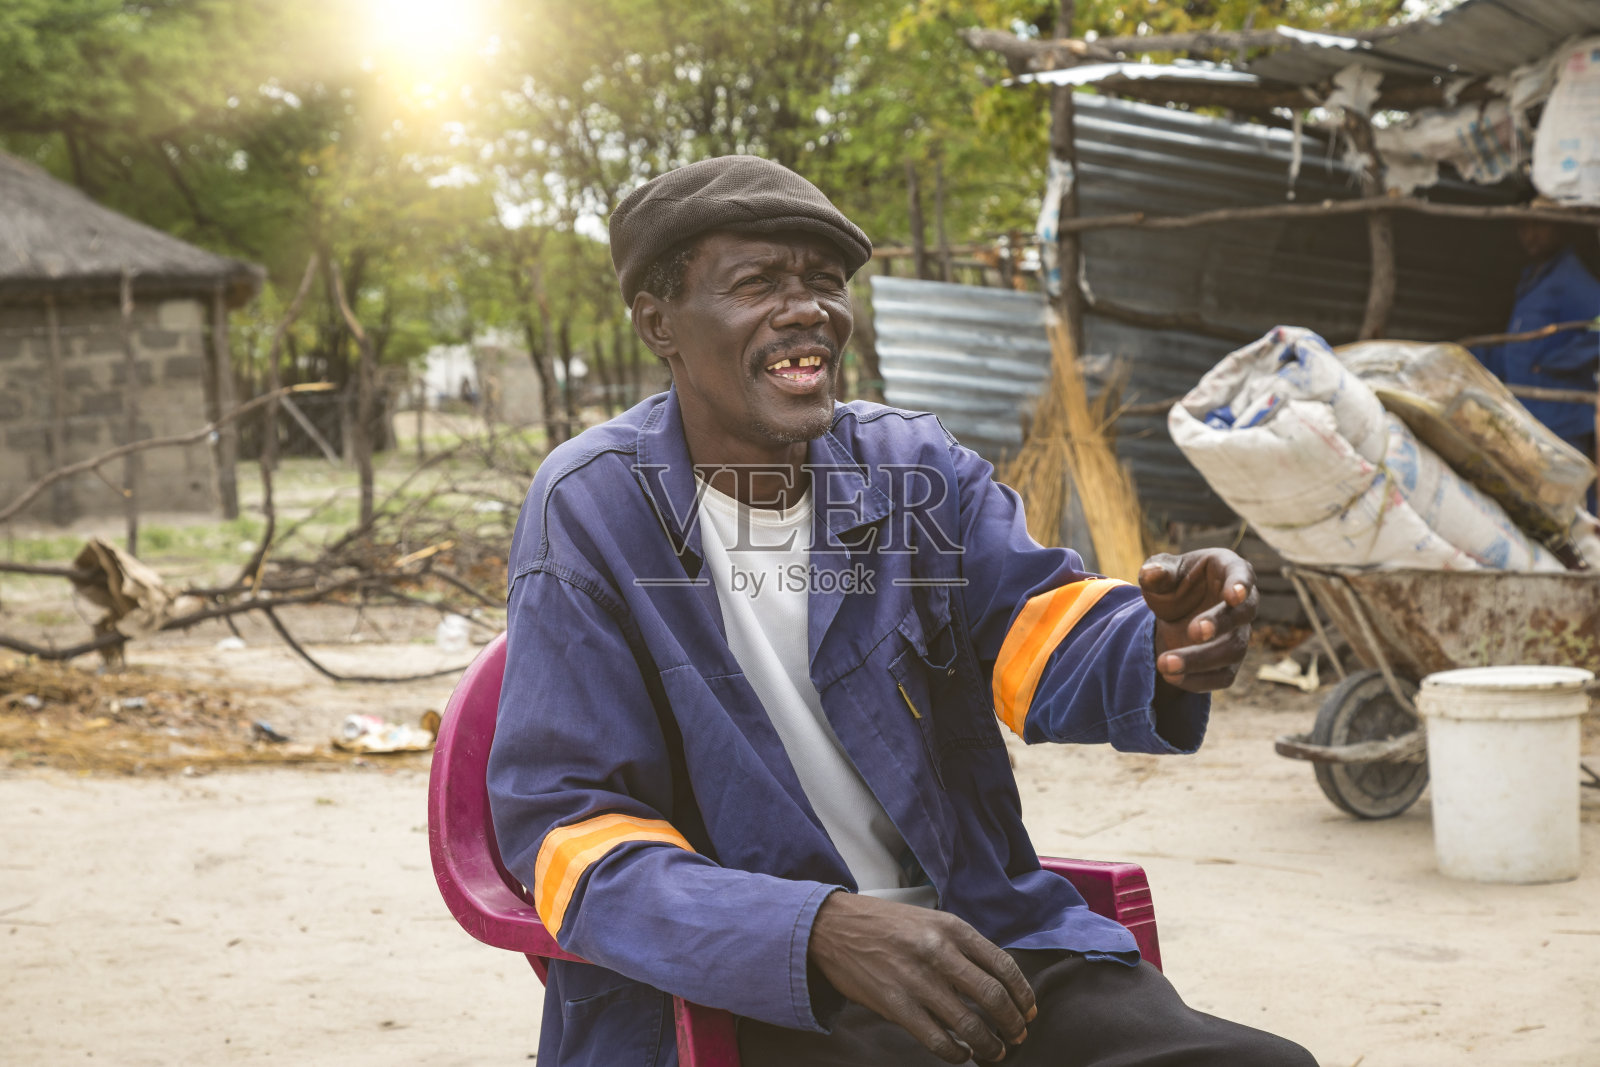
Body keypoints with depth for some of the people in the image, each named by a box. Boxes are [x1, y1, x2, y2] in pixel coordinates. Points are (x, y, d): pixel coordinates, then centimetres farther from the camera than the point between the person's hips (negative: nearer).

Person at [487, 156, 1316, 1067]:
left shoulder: (916, 463, 8)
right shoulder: (592, 508, -6)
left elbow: (1036, 625, -7)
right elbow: (568, 831, -12)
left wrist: (1163, 647, -32)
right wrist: (820, 932, -28)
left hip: (974, 941, 4)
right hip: (748, 992, -4)